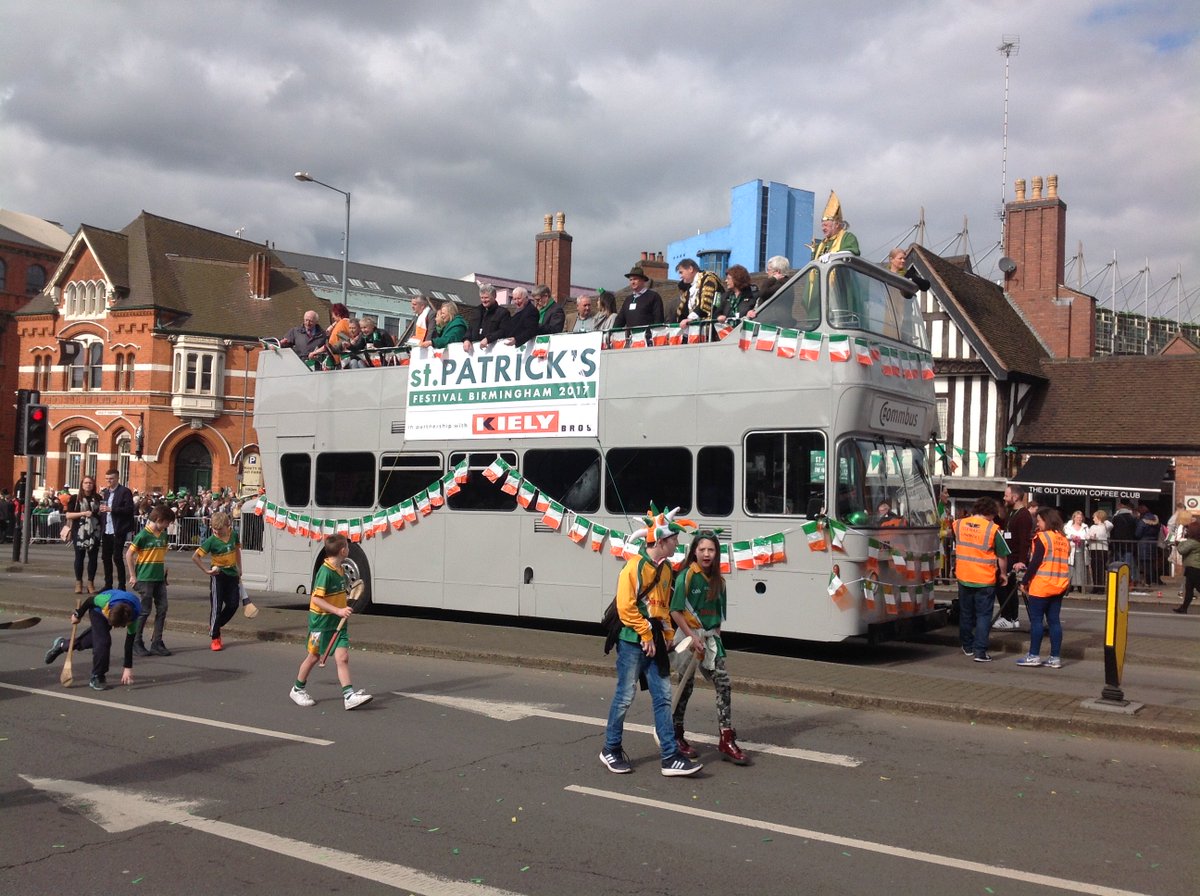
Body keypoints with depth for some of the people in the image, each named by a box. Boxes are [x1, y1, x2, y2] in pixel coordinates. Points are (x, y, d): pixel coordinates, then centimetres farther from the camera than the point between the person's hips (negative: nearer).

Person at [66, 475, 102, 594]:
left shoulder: (97, 498, 10)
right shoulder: (75, 498, 2)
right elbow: (68, 515, -4)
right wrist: (83, 513, -14)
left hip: (94, 533, 2)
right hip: (79, 533, -2)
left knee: (93, 557, 2)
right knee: (79, 557, 2)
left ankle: (91, 583, 11)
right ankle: (78, 583, 11)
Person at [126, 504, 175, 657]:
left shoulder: (163, 534, 7)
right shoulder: (143, 535, -13)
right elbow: (129, 554, -10)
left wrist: (164, 570, 9)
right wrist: (133, 576, -10)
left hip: (160, 579, 6)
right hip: (145, 579, -6)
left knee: (162, 610, 5)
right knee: (144, 611, 0)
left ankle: (157, 643, 12)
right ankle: (137, 643, 13)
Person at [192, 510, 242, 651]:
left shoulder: (234, 535, -2)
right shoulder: (211, 540, -14)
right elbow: (195, 557, -13)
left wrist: (239, 569, 18)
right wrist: (206, 571, -15)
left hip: (232, 574, 5)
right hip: (218, 575, -5)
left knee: (233, 605, 4)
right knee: (217, 606, -4)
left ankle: (214, 627, 25)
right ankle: (215, 638, 4)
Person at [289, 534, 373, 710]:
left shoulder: (340, 570, 6)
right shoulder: (325, 572, -20)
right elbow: (316, 598, -24)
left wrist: (344, 611, 13)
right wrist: (338, 611, -28)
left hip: (338, 622, 6)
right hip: (321, 622, -6)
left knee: (343, 656, -6)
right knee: (314, 656, 11)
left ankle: (349, 695, -10)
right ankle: (298, 689, 31)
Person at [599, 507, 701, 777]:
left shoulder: (665, 568, 11)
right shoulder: (634, 566, -13)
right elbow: (625, 607, -17)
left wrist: (667, 636, 11)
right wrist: (646, 636, -14)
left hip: (655, 642, 7)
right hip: (632, 642, -7)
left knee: (663, 698, 3)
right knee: (624, 697, 3)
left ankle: (670, 757, 5)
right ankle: (611, 750, 18)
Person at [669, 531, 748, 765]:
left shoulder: (717, 580, 9)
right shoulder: (687, 576, -10)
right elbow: (675, 611, -13)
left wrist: (716, 635, 4)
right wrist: (693, 638, -17)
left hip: (710, 637, 6)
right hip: (688, 635, -6)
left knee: (724, 684, -2)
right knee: (686, 686, 3)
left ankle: (727, 741, 2)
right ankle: (676, 735, 18)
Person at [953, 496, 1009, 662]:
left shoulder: (958, 524, -1)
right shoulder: (992, 529, -13)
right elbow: (1001, 555, -6)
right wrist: (1003, 573, 9)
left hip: (963, 577, 4)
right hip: (985, 580, -4)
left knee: (965, 613, 17)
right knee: (983, 615, 3)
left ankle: (968, 647, 29)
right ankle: (979, 652, -3)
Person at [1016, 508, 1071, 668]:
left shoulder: (1042, 537, -11)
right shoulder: (1064, 539, 11)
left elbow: (1035, 563, -15)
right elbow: (1064, 563, 15)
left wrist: (1026, 581, -6)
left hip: (1041, 586, -7)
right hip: (1059, 587, 7)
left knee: (1036, 620, 0)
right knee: (1054, 620, 8)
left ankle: (1034, 656, 2)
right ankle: (1055, 658, 7)